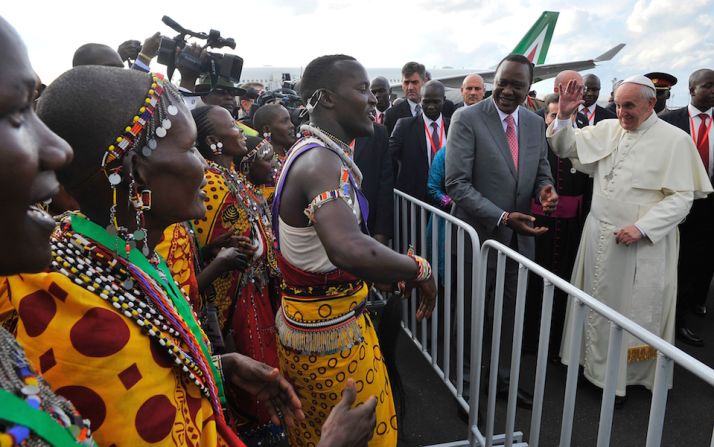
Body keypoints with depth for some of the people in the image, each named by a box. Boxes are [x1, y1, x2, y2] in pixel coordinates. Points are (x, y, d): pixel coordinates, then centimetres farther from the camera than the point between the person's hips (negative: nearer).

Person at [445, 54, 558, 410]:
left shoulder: (535, 123, 5)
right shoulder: (467, 118, -12)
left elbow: (541, 172, 13)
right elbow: (457, 183, -18)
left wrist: (545, 189, -12)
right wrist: (502, 217, -26)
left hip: (520, 237, 5)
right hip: (479, 235, -5)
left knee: (513, 312, 18)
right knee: (470, 314, 12)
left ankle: (503, 378, 39)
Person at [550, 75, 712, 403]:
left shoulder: (675, 140, -7)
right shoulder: (606, 129, 4)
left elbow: (681, 197, -10)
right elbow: (566, 147, 6)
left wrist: (641, 228, -21)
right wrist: (563, 116, -11)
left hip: (644, 243, -4)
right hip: (599, 236, 4)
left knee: (634, 310, 8)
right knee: (598, 306, 15)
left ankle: (622, 376, 24)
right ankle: (594, 362, 32)